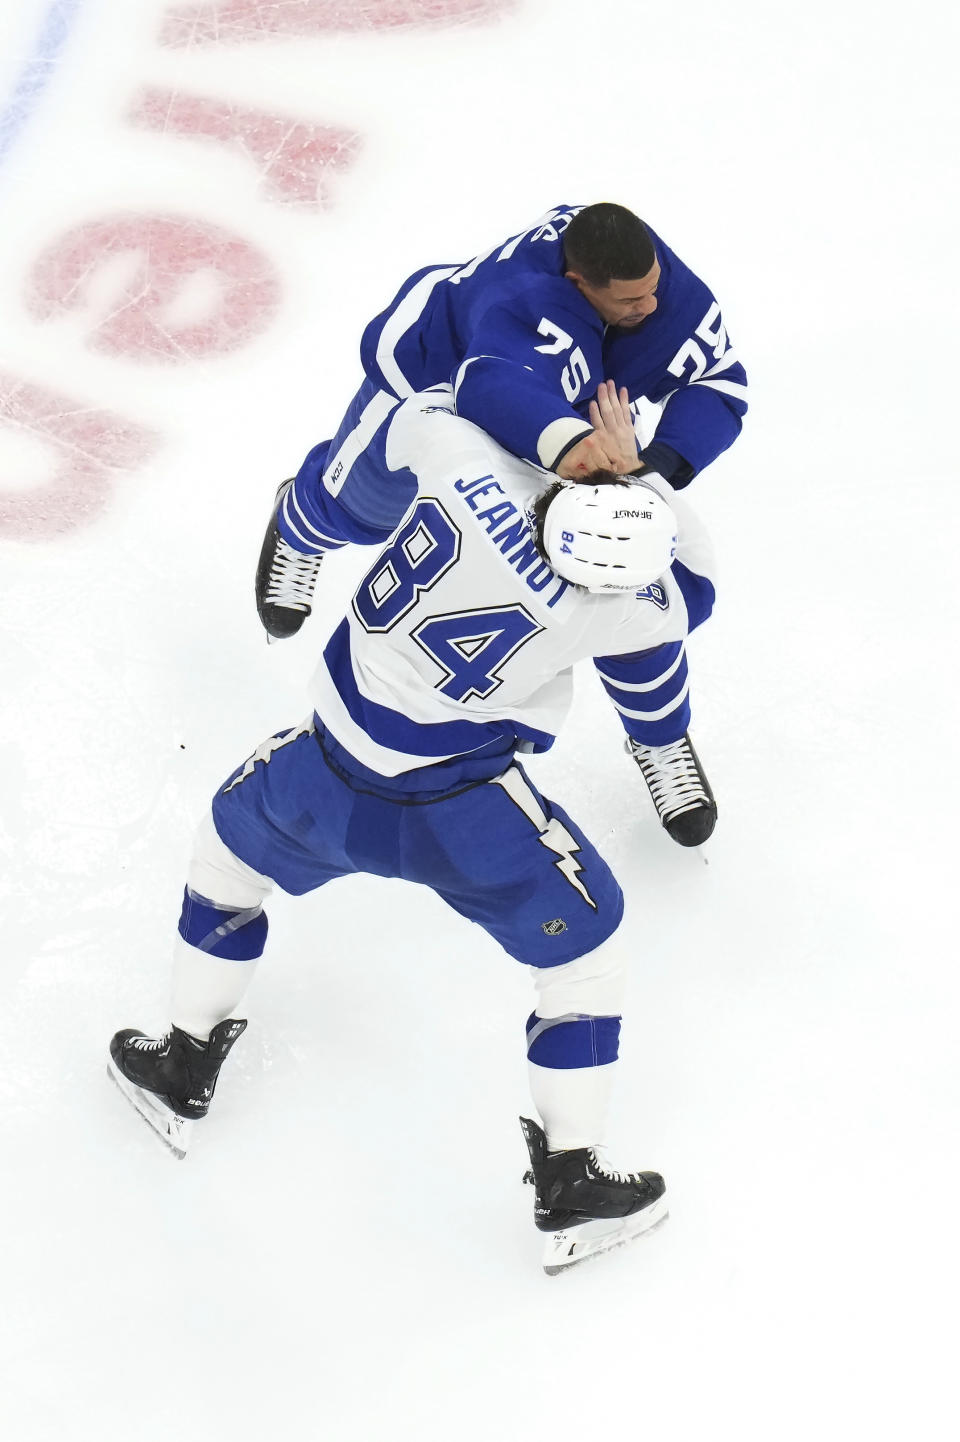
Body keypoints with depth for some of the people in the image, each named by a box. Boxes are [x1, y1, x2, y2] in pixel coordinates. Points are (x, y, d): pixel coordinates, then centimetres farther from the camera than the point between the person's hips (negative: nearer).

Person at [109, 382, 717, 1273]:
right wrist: (633, 466, -6)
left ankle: (182, 1070, 43)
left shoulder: (464, 457, -20)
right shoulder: (604, 611, -21)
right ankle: (570, 1186, 23)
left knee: (234, 836, 34)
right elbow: (691, 590, 0)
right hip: (462, 811, -3)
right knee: (588, 947, 18)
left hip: (328, 773, 3)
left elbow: (415, 418, 4)